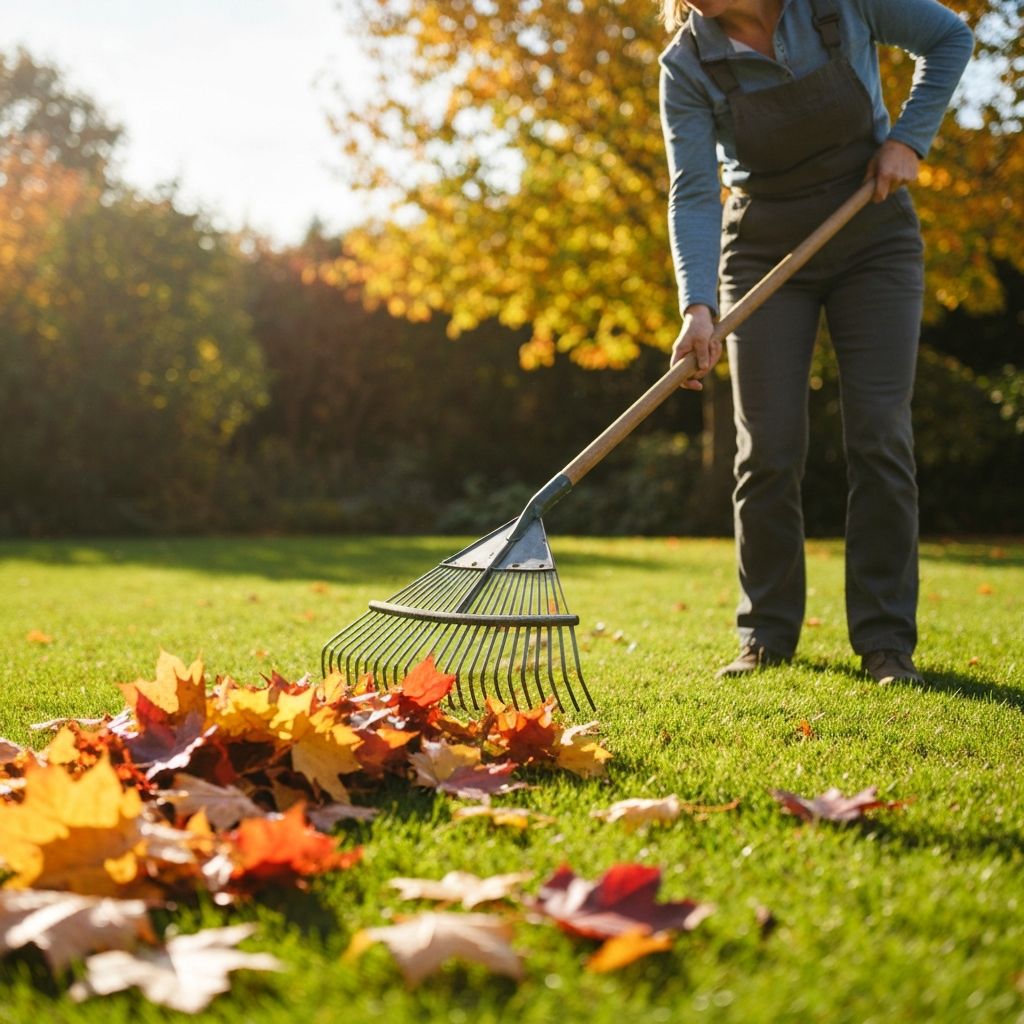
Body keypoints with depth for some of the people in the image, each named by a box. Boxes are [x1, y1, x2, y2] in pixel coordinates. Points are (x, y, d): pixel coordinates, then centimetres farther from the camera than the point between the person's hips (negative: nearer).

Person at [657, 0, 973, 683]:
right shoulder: (687, 67, -11)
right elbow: (693, 195, -19)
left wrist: (909, 138, -11)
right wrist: (697, 305, -33)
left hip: (874, 238, 0)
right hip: (765, 249, 1)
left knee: (880, 436, -6)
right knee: (768, 450, -3)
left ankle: (887, 642, 2)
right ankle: (767, 637, 10)